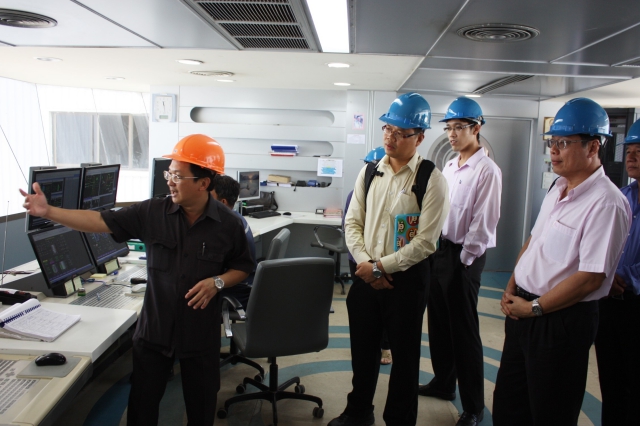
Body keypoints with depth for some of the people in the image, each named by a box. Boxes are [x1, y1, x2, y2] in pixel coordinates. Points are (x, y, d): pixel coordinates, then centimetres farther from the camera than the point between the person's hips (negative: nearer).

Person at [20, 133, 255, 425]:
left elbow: (243, 268, 1)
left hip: (201, 332, -1)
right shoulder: (152, 212, -7)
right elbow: (101, 221, -7)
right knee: (142, 402, 16)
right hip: (153, 328, 2)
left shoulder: (228, 224, -10)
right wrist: (48, 212, -15)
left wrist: (217, 282, -17)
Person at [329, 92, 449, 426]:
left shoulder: (431, 179, -12)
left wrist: (381, 267, -16)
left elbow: (425, 241, -16)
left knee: (404, 354, 13)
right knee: (362, 348, 19)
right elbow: (352, 222, 5)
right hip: (365, 274, 5)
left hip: (406, 277, -4)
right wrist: (364, 263, -9)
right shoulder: (369, 172, 4)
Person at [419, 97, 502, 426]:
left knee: (464, 331, 1)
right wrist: (437, 249, 8)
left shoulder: (487, 170, -13)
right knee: (438, 322, 18)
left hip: (464, 256, -8)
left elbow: (483, 222, -16)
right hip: (440, 250, 8)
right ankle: (443, 383, 37)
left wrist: (464, 260, -13)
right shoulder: (449, 167, 11)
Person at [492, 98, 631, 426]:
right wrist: (511, 291, 4)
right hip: (523, 309, 8)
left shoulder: (606, 203, -20)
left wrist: (534, 307, -16)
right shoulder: (558, 189, 7)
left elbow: (591, 277, -24)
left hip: (562, 321, -8)